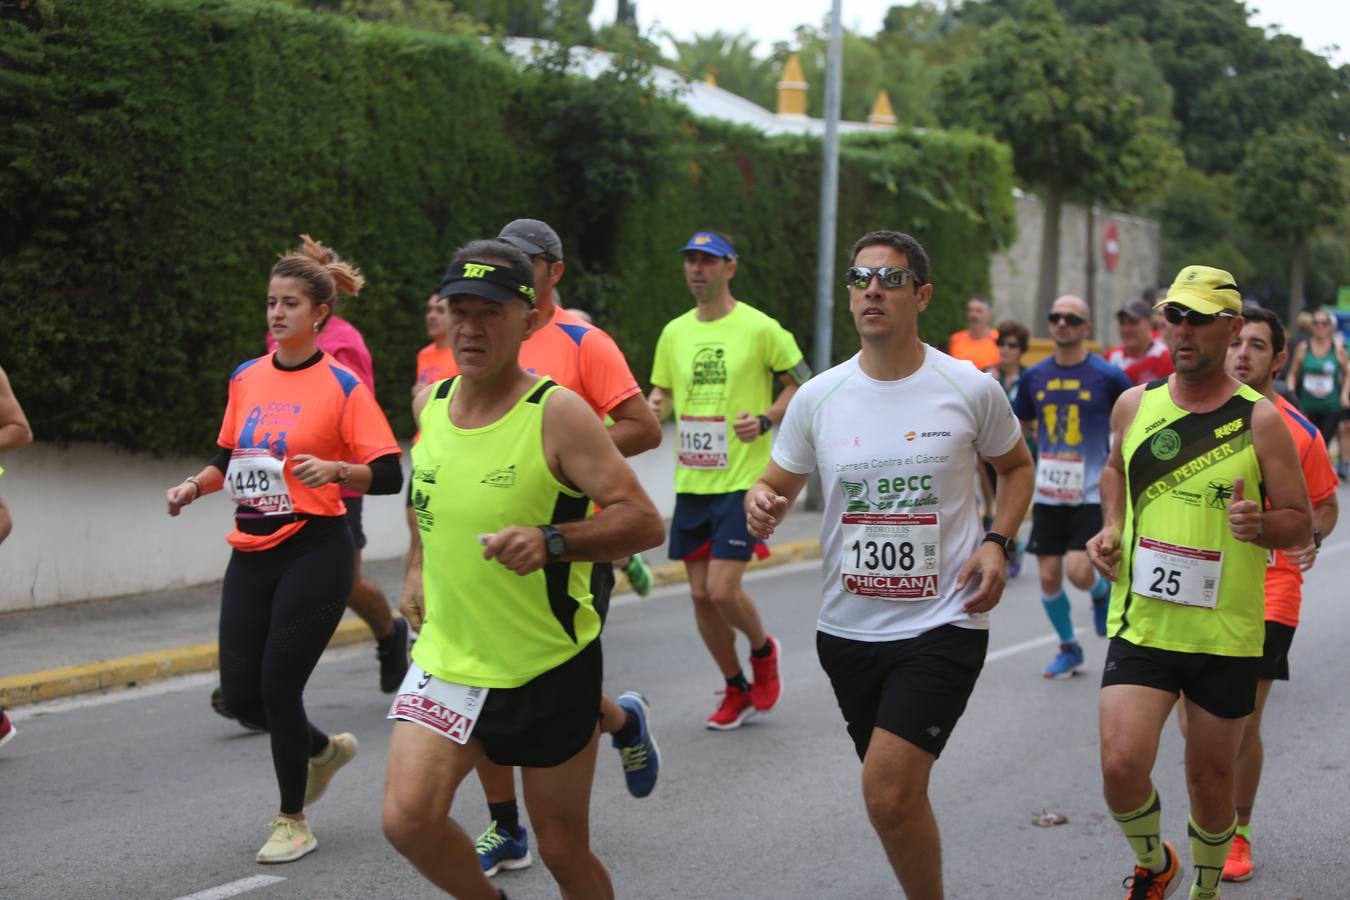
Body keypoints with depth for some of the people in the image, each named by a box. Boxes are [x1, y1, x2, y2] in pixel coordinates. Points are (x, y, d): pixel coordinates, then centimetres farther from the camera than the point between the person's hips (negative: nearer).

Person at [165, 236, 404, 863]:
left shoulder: (342, 385, -8)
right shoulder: (246, 378, 8)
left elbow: (389, 476, -11)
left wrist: (334, 469, -28)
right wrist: (195, 485, 3)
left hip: (315, 552, -6)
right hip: (252, 553, 6)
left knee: (278, 686, -6)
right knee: (240, 694, 4)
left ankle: (293, 821, 15)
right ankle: (325, 749, 35)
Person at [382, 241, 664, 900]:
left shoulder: (557, 413, -16)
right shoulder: (430, 402, 2)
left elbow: (644, 522, -20)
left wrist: (550, 542, -33)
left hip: (550, 669, -4)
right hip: (446, 660, 4)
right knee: (407, 818, -14)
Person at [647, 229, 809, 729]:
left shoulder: (760, 328, -6)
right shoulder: (674, 332, 9)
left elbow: (802, 382, 1)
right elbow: (661, 393, 18)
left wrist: (766, 419, -14)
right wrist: (651, 410, -5)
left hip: (743, 480, -6)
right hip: (691, 482, 6)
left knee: (723, 590, -13)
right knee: (701, 595, 7)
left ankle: (763, 650, 19)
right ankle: (736, 691, 24)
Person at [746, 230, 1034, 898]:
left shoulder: (970, 390, -4)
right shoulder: (817, 397, 1)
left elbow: (1015, 467, 14)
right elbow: (775, 485, 10)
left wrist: (998, 543, -3)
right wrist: (760, 505, -15)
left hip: (943, 623, -4)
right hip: (848, 629, 4)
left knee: (887, 792, -18)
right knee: (896, 793, 16)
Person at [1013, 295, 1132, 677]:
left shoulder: (1107, 376, -7)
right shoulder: (1034, 376, 4)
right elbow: (1018, 427, 19)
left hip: (1092, 493, -4)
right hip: (1048, 494, 4)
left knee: (1079, 572, -15)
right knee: (1049, 576, 3)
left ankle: (1103, 591, 22)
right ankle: (1068, 649, 24)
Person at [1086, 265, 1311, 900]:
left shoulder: (1259, 421, -6)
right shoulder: (1134, 405, 2)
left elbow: (1302, 526, -2)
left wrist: (1259, 525, -23)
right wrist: (1111, 528, 7)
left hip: (1226, 635, -1)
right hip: (1141, 626, 1)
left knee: (1210, 777, 10)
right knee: (1122, 765, -14)